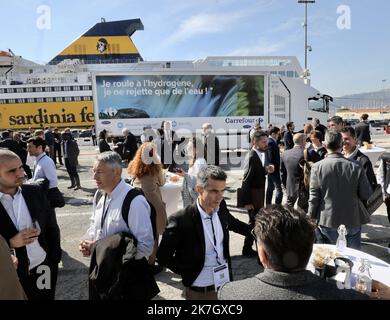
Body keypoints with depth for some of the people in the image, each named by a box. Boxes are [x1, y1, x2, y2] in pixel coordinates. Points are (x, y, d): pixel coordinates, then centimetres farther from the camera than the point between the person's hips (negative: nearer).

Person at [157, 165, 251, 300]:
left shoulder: (221, 207, -9)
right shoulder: (181, 220, -25)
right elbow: (163, 256, -12)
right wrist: (188, 274, -7)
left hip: (225, 282, 5)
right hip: (199, 291, -5)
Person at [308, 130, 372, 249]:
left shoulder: (317, 167, -13)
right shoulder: (356, 167, -10)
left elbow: (314, 197, -10)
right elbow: (366, 195, -4)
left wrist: (311, 219, 2)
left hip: (327, 223, -1)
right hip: (353, 222, 1)